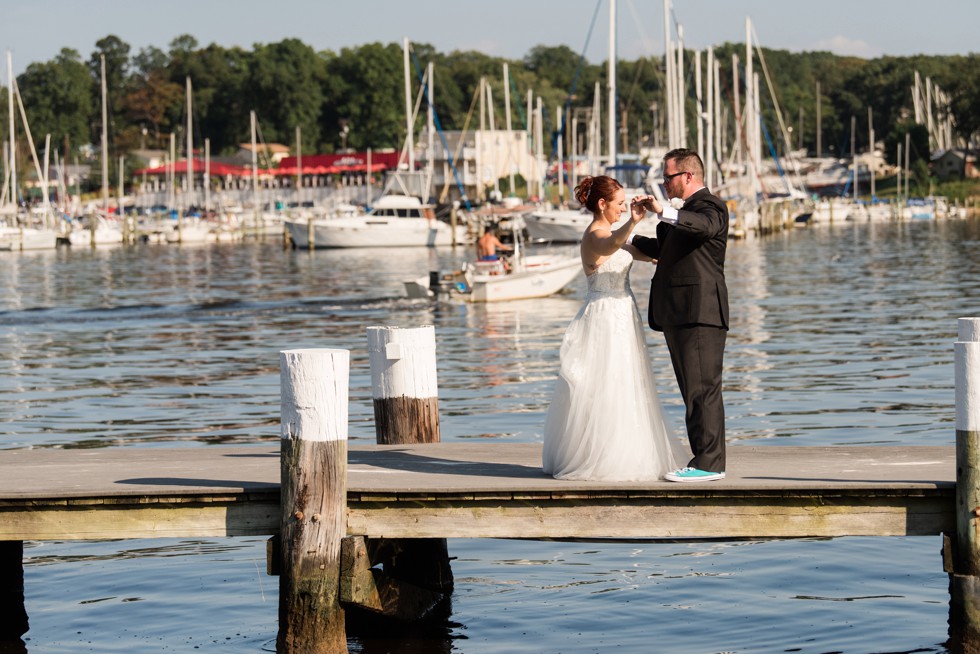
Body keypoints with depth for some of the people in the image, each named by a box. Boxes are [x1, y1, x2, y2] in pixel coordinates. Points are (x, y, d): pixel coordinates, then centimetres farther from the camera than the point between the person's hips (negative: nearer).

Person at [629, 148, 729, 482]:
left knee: (702, 389, -10)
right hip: (679, 316, 10)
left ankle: (709, 464, -10)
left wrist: (663, 212, -42)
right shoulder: (687, 212, 25)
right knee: (695, 391, 11)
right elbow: (662, 248, 37)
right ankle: (705, 460, 14)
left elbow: (706, 226, -32)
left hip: (700, 315, -10)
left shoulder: (711, 206, -7)